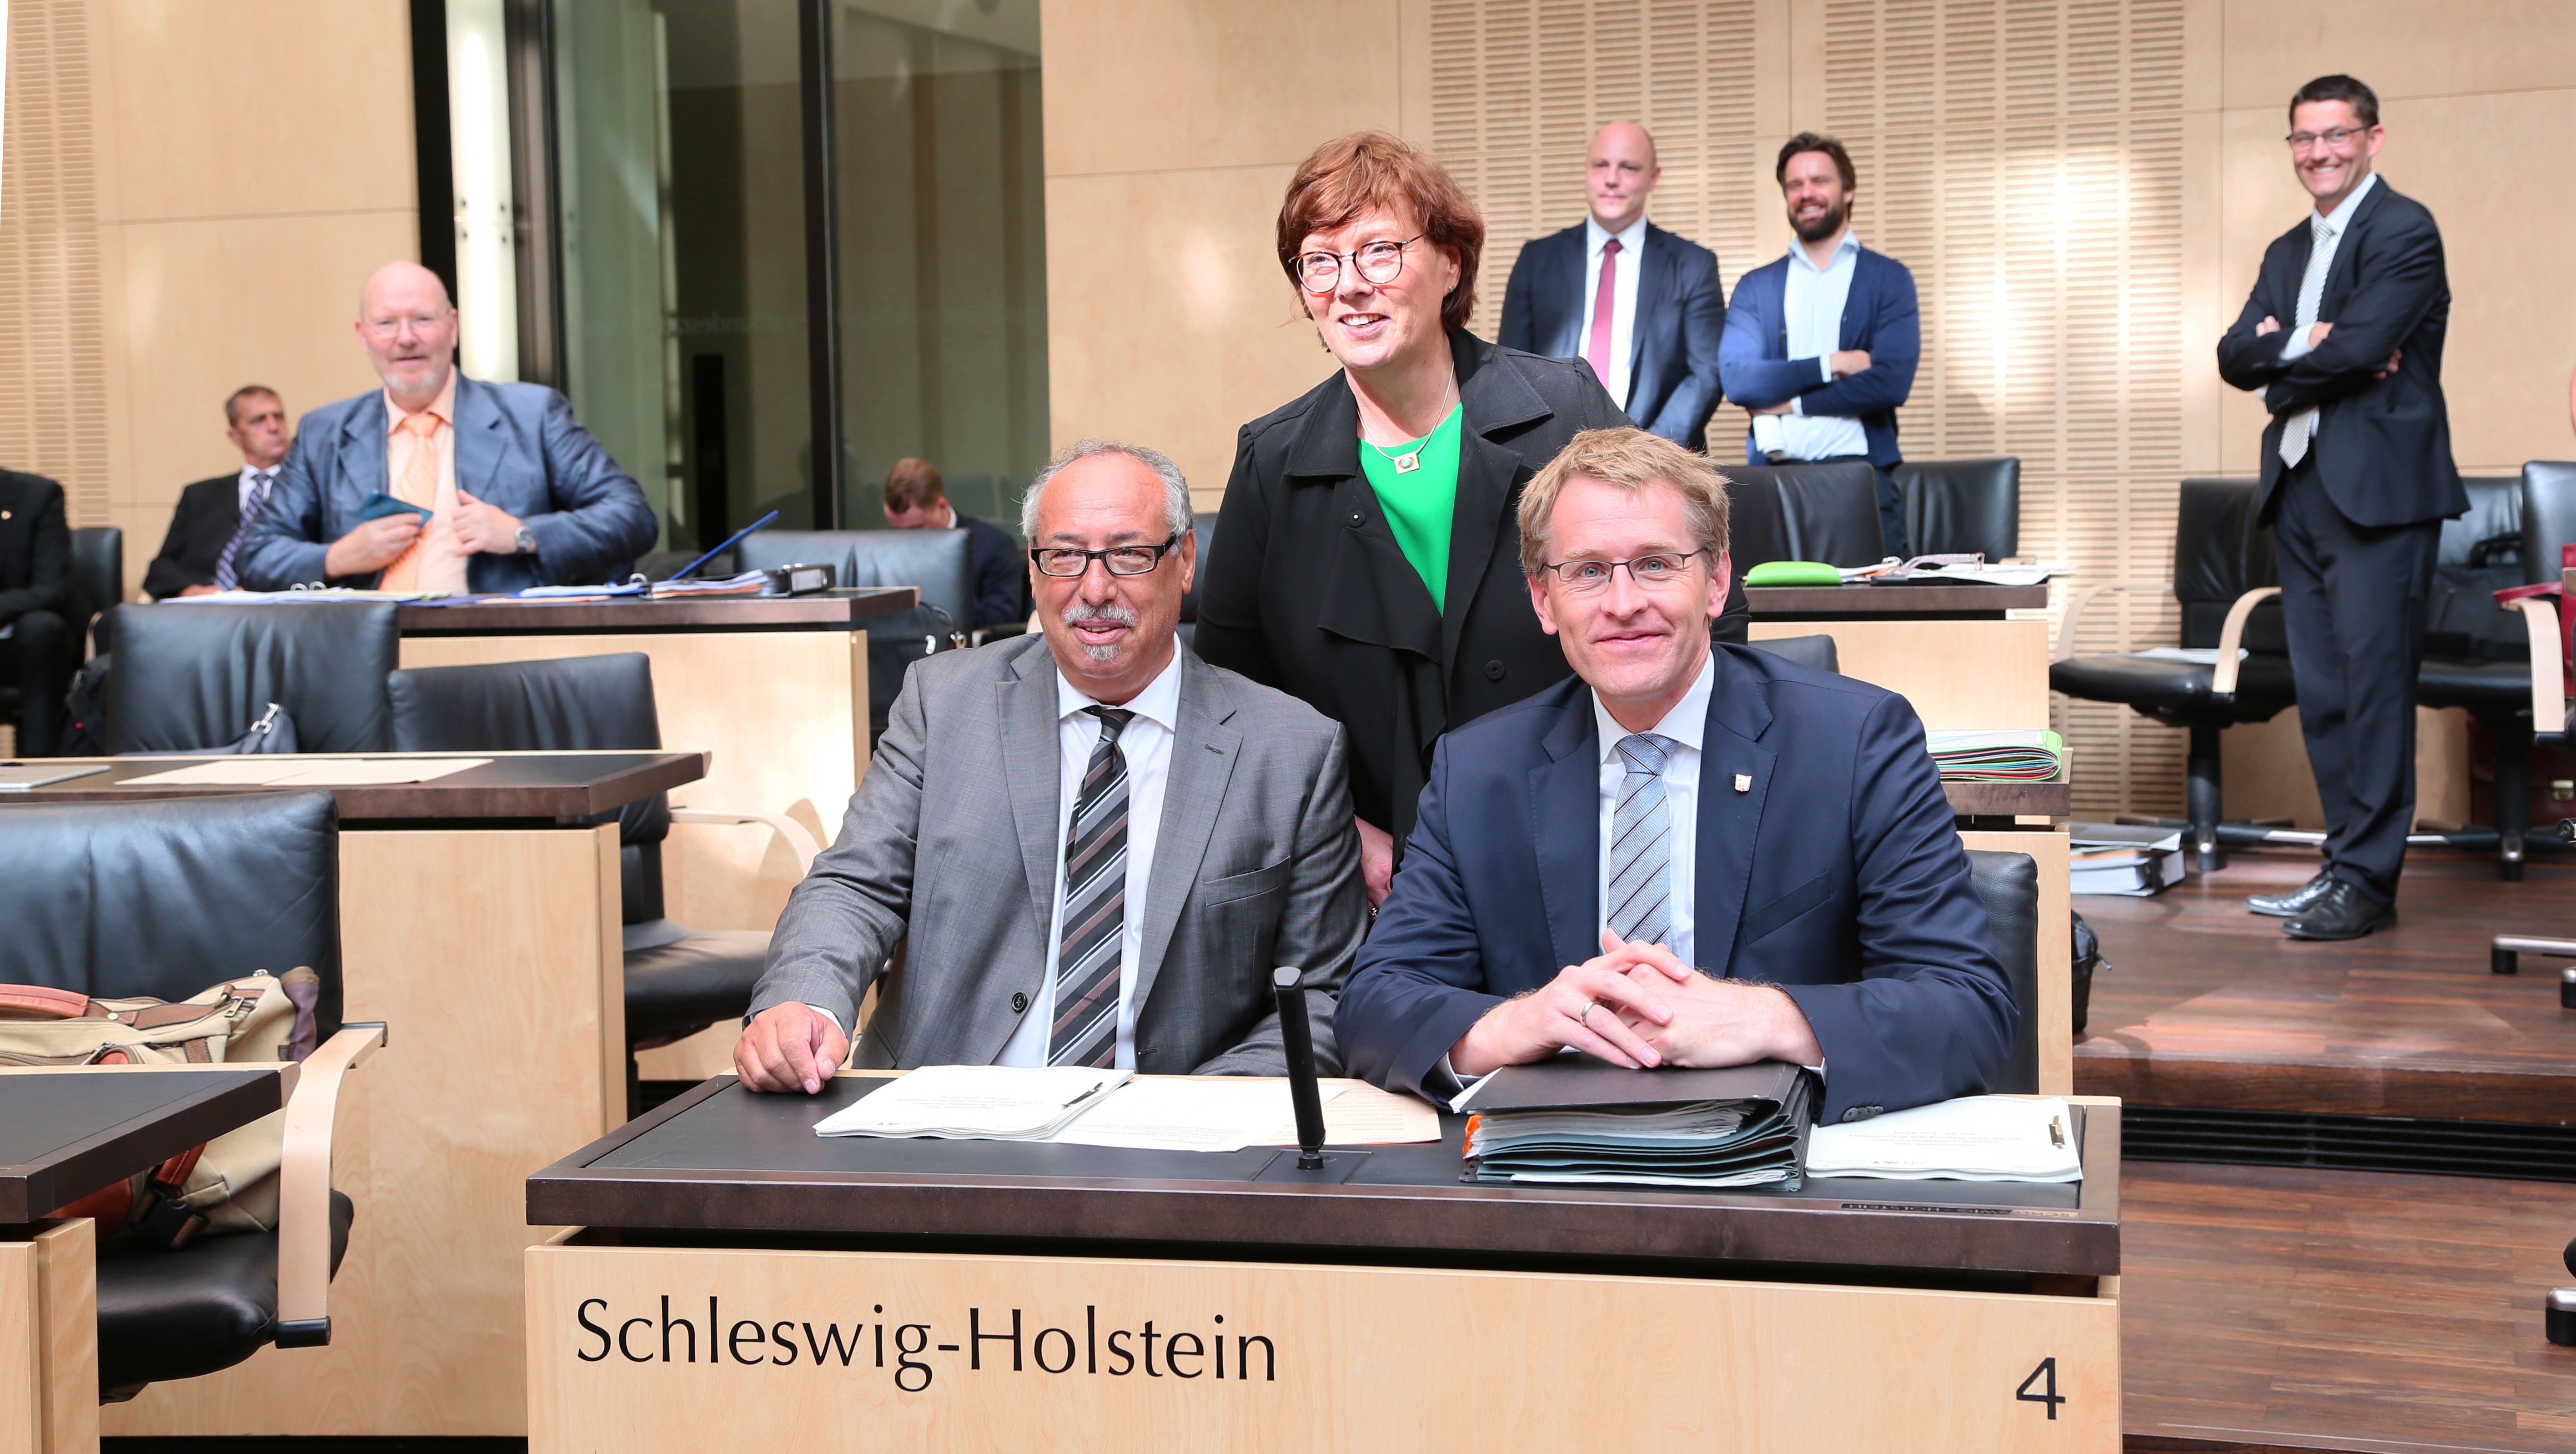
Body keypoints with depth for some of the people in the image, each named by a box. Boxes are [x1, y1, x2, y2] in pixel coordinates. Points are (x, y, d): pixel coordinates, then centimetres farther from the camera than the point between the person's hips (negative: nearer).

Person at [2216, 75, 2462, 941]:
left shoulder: (2404, 232, -5)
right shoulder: (2288, 251, 20)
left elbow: (2359, 349, -17)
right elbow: (2236, 357, 7)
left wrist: (2280, 366, 0)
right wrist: (2307, 346, -11)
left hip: (2378, 487, -8)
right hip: (2300, 484, 8)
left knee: (2374, 682, -7)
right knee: (2320, 690, 9)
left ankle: (2368, 882, -4)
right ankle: (2345, 862, 15)